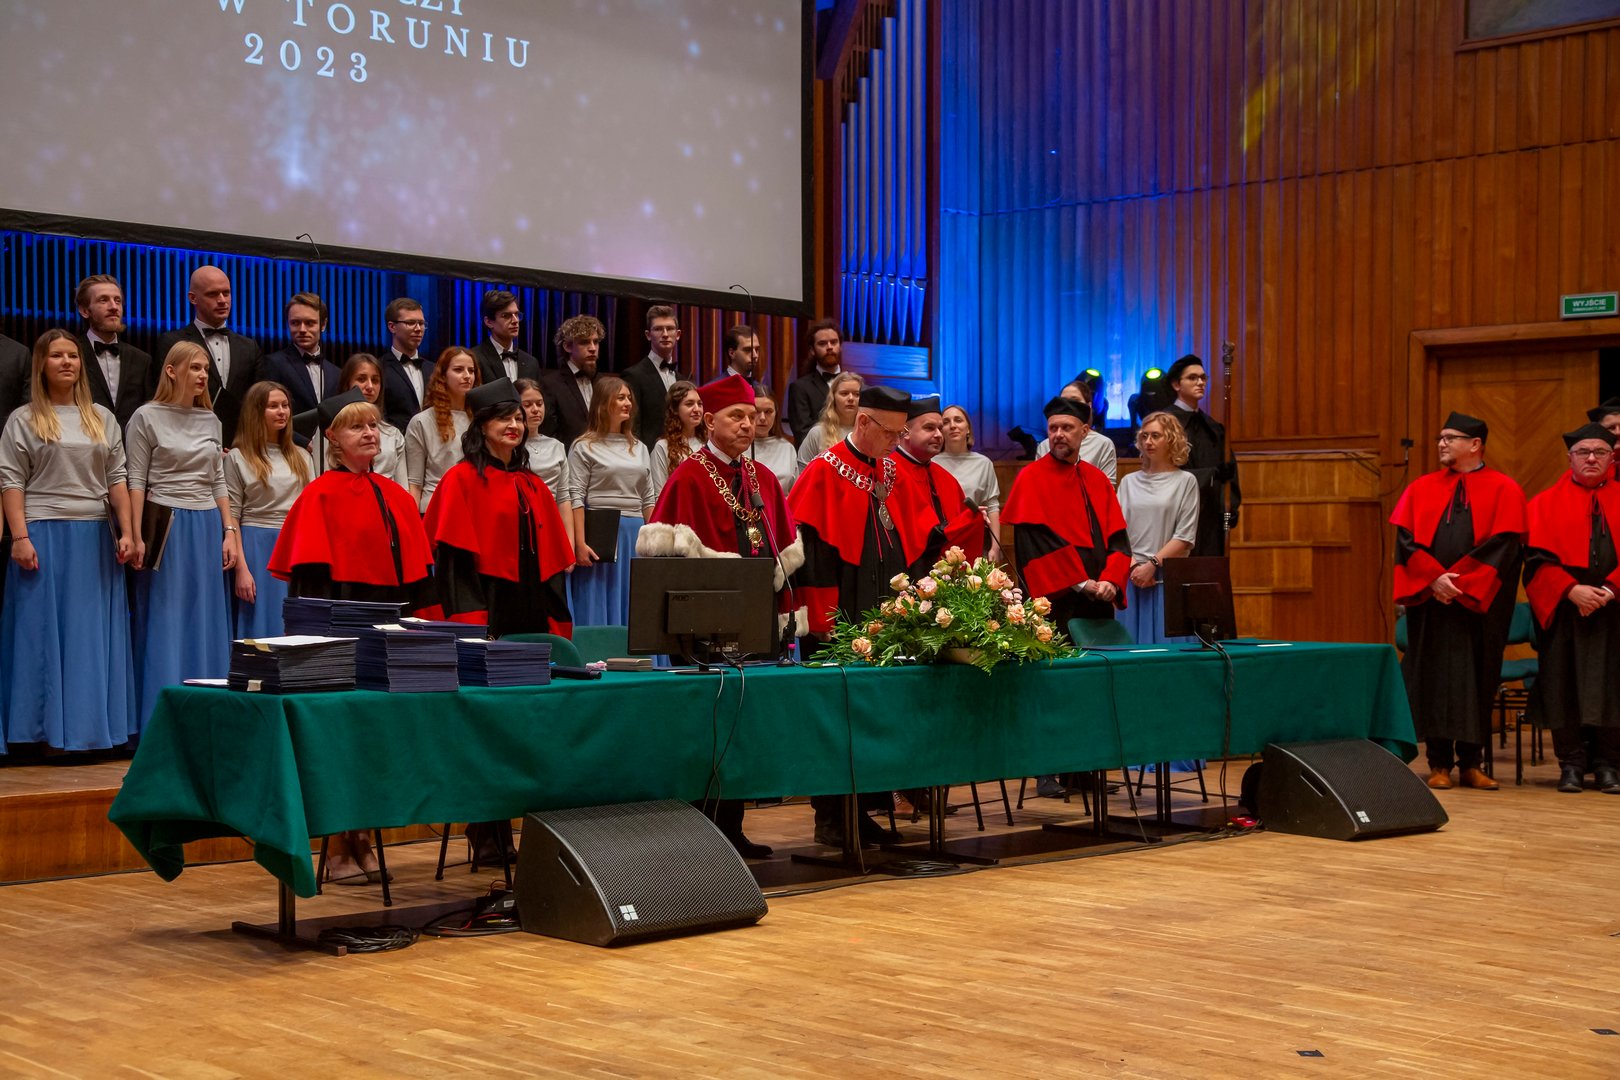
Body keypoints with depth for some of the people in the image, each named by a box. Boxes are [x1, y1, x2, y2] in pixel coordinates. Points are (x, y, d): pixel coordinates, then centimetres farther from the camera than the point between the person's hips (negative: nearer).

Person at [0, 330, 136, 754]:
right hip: (44, 536, -3)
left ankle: (92, 730, 10)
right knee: (45, 632, -2)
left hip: (95, 537, 3)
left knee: (95, 634, 4)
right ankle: (51, 731, 2)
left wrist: (126, 532, 1)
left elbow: (117, 480, 11)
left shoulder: (102, 418, 13)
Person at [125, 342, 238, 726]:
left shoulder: (210, 420, 11)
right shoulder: (146, 417, -3)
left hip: (207, 526, 5)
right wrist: (137, 538, -11)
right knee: (166, 624, -3)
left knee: (206, 623, 5)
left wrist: (229, 532, 8)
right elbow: (136, 482, -5)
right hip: (167, 527, -5)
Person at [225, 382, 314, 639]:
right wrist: (241, 569, -11)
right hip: (257, 549, -4)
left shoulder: (302, 457, 14)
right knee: (261, 629, -2)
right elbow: (231, 518, -2)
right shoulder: (238, 458, 1)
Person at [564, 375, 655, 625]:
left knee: (633, 612, 6)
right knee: (597, 611, -3)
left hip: (636, 535, 5)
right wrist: (580, 543, -15)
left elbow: (648, 499, 16)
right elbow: (575, 497, -7)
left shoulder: (639, 448, 15)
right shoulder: (585, 447, 0)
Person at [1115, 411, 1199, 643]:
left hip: (1169, 576, -3)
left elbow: (1185, 537, -3)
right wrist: (1133, 566, -9)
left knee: (1167, 640, -4)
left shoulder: (1185, 481, 3)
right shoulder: (1129, 482, 12)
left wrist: (1152, 564, -11)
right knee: (1132, 642, 1)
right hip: (1132, 577, 3)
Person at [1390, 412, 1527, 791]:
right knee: (1433, 677, 1)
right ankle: (1439, 763, 6)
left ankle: (1471, 763, 9)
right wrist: (1433, 578, -13)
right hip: (1430, 601, 2)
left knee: (1475, 680, 1)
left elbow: (1503, 545, -7)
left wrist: (1457, 581, -14)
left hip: (1479, 604, -2)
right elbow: (1405, 539, 2)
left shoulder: (1504, 491, 2)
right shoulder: (1421, 489, 10)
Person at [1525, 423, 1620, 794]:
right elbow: (1537, 556, -2)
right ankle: (1571, 765, 7)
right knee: (1565, 687, 0)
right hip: (1563, 609, -1)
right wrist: (1572, 590, -15)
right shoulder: (1548, 503, 7)